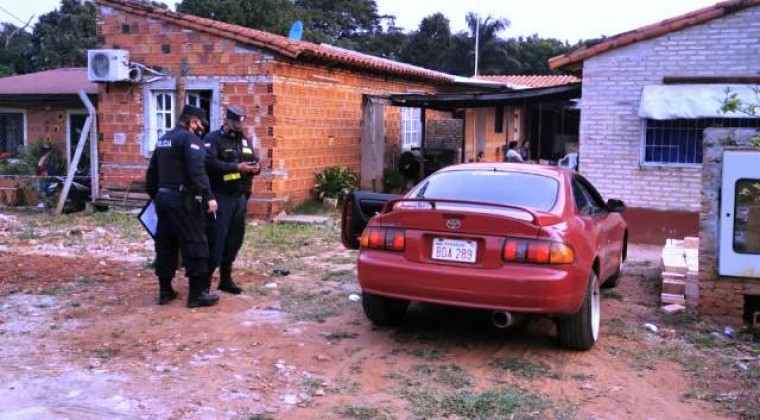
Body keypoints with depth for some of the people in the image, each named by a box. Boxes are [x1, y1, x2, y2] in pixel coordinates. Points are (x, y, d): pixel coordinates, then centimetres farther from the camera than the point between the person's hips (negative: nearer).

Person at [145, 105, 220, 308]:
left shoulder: (163, 140, 18)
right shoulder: (190, 139, -10)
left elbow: (152, 172, 22)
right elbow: (197, 172, -23)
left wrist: (154, 195, 28)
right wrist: (208, 196, -25)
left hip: (163, 197, 9)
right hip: (183, 200, -9)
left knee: (165, 245, 13)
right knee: (195, 245, -4)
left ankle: (165, 290, 19)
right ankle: (197, 293, -3)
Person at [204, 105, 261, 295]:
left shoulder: (245, 140, 16)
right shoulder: (214, 139, -6)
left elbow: (254, 161, 21)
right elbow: (209, 163, -21)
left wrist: (256, 167, -3)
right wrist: (236, 167, -23)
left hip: (240, 197, 7)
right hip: (221, 197, -7)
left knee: (234, 239, 10)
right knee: (216, 240, -8)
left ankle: (226, 278, 21)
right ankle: (204, 280, -2)